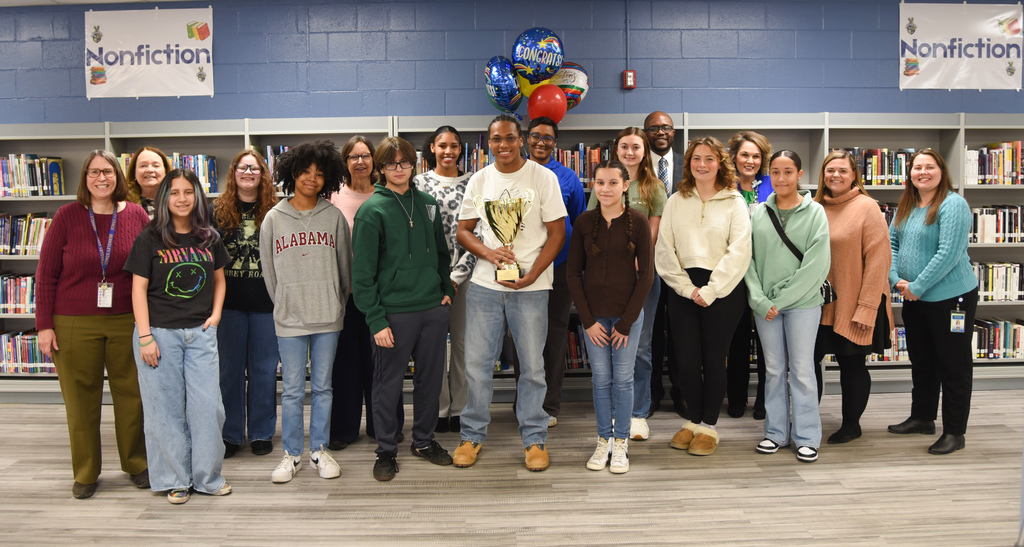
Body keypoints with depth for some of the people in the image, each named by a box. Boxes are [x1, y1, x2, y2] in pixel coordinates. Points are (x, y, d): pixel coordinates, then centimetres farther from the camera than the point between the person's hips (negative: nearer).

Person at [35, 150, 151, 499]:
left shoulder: (136, 216, 1)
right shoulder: (68, 216, -2)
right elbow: (46, 273, 1)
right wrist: (44, 325, -3)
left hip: (126, 322, 1)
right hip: (74, 325, -1)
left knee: (131, 394, 9)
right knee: (81, 399, 7)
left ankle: (136, 464, 26)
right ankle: (85, 474, 22)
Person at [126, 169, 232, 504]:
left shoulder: (209, 238, 7)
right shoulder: (149, 239, -3)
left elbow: (219, 280, 18)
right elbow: (139, 289, -4)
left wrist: (216, 313, 3)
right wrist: (145, 337, -10)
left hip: (200, 332, 3)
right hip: (160, 332, -3)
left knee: (208, 406, 3)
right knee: (166, 408, 4)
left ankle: (208, 477, 18)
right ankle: (174, 479, 18)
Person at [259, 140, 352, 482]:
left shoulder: (334, 216, 3)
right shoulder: (274, 219, 3)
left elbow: (345, 265, 9)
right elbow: (268, 271, 9)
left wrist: (337, 304, 10)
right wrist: (283, 305, 8)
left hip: (328, 316, 1)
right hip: (289, 318, 0)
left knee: (323, 387, 9)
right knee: (292, 390, 4)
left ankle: (319, 451, 21)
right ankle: (291, 454, 17)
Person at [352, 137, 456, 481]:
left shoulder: (427, 204, 9)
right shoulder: (371, 211, -7)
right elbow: (362, 272, -9)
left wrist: (446, 289, 7)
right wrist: (376, 320, -14)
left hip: (433, 309, 5)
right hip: (393, 312, -5)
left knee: (431, 379, 13)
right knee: (388, 384, 4)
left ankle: (424, 440, 31)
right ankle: (386, 450, 20)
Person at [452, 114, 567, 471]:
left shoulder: (543, 177, -2)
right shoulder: (479, 180, 7)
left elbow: (556, 232, -3)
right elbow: (463, 231, 10)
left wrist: (531, 275, -13)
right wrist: (488, 253, -10)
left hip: (531, 287, -2)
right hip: (484, 285, 2)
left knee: (532, 366, 5)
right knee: (477, 363, 7)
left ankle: (534, 439, 21)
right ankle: (472, 435, 23)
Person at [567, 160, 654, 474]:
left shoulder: (638, 222, -4)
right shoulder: (584, 223, 1)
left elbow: (646, 274, -4)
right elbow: (574, 273, 3)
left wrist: (626, 322, -7)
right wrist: (587, 320, -4)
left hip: (627, 314, -1)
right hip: (594, 315, 2)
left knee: (623, 379, 5)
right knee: (600, 379, 8)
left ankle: (621, 442, 20)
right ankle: (603, 440, 22)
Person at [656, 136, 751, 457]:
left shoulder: (734, 202, 3)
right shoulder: (676, 201, 10)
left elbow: (739, 252, -6)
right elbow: (663, 250, 4)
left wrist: (709, 291, -13)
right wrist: (687, 288, -7)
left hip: (722, 290, -2)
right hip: (683, 290, 2)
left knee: (714, 359, 3)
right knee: (686, 359, 3)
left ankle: (709, 426, 18)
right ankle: (694, 420, 23)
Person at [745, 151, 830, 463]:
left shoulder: (815, 212, -2)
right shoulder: (759, 213, 6)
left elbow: (815, 265, -9)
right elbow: (748, 259, 3)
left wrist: (781, 299, -11)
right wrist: (760, 300, -9)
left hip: (802, 301, -3)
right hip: (764, 305, 3)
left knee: (802, 369, 1)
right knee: (774, 369, 10)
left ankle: (807, 437, 12)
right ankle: (776, 432, 21)